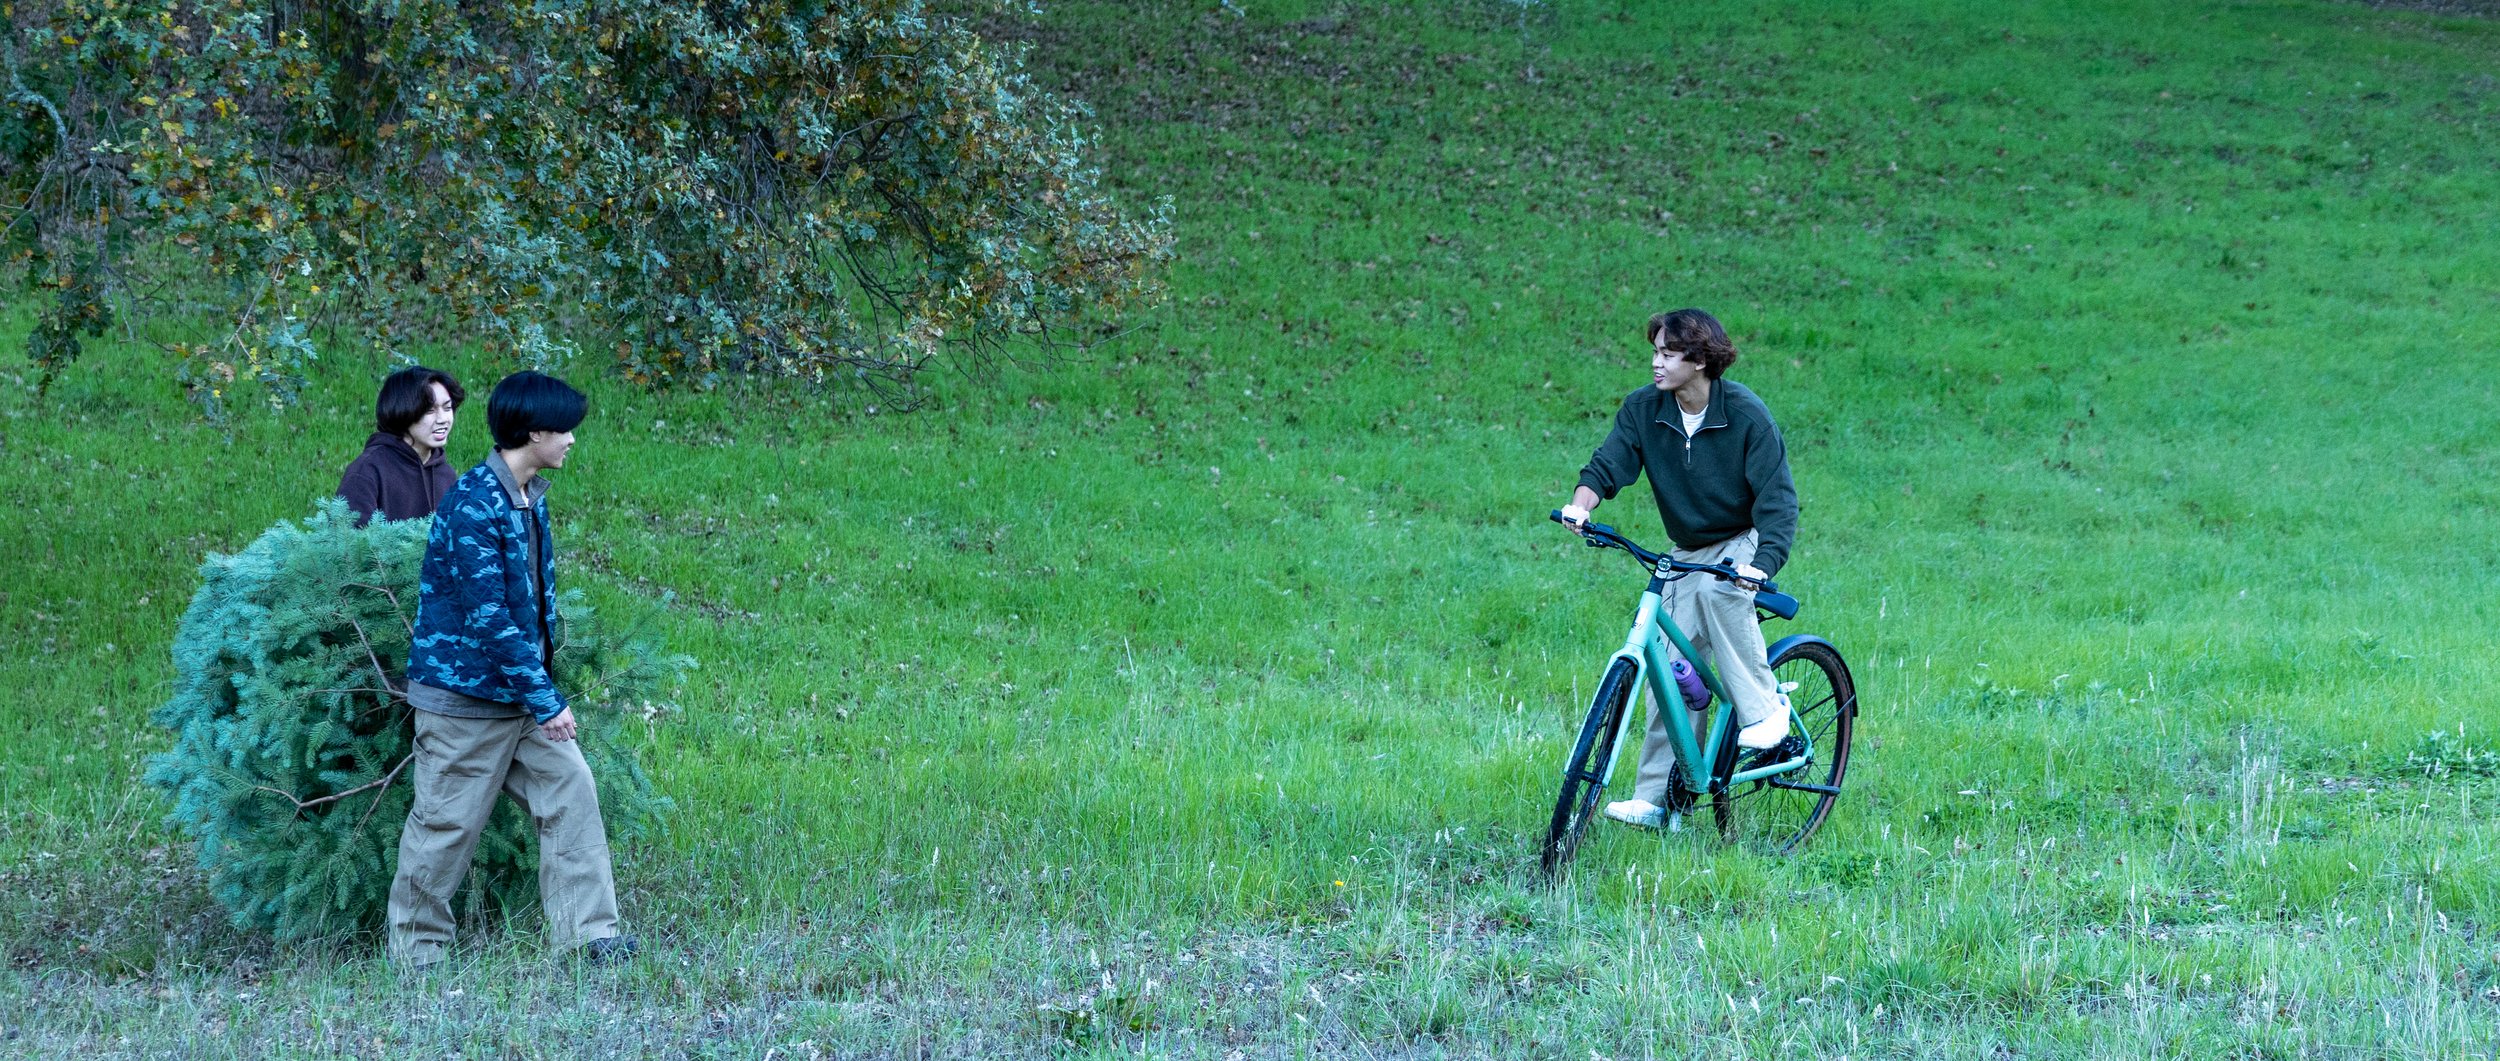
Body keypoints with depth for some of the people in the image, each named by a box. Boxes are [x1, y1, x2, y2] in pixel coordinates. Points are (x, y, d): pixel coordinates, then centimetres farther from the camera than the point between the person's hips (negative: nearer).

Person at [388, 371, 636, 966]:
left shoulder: (530, 498, 7)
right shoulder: (474, 505, -23)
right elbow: (487, 616, -26)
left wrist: (542, 683, 17)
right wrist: (545, 701, -23)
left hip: (521, 693, 9)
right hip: (466, 694, -9)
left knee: (571, 791, 2)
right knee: (448, 824, 1)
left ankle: (588, 934, 5)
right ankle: (416, 954, 13)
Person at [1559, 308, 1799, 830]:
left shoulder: (1746, 415, -20)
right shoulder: (1643, 409, -8)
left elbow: (1778, 500, -22)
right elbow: (1609, 464, -15)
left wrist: (1762, 564, -38)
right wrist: (1582, 502, -38)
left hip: (1745, 543, -5)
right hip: (1688, 553, 5)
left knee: (1718, 589, -37)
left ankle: (1764, 707, -22)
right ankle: (1657, 798, -1)